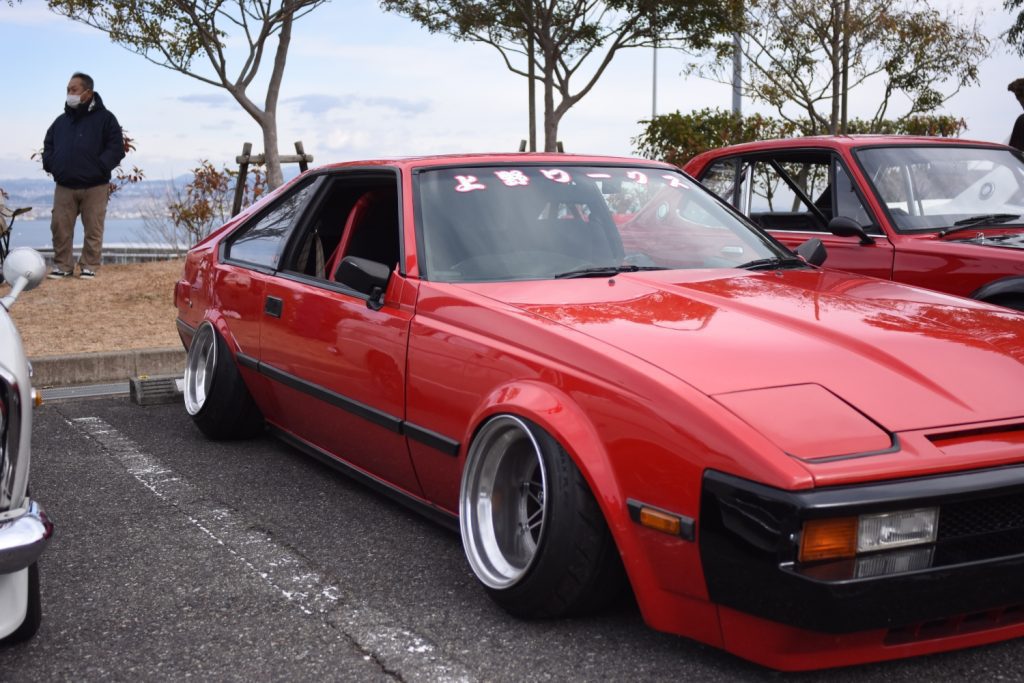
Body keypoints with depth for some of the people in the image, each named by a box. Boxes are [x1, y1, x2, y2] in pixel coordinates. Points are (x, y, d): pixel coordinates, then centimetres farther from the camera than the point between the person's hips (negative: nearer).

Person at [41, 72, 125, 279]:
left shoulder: (104, 118, -1)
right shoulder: (61, 121, 15)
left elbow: (116, 148, -6)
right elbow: (48, 144, 23)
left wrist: (99, 167, -15)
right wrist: (50, 164, 4)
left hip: (95, 186, -4)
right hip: (64, 186, 4)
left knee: (93, 229, 0)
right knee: (60, 227, 1)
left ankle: (89, 266, 10)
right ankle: (62, 266, 11)